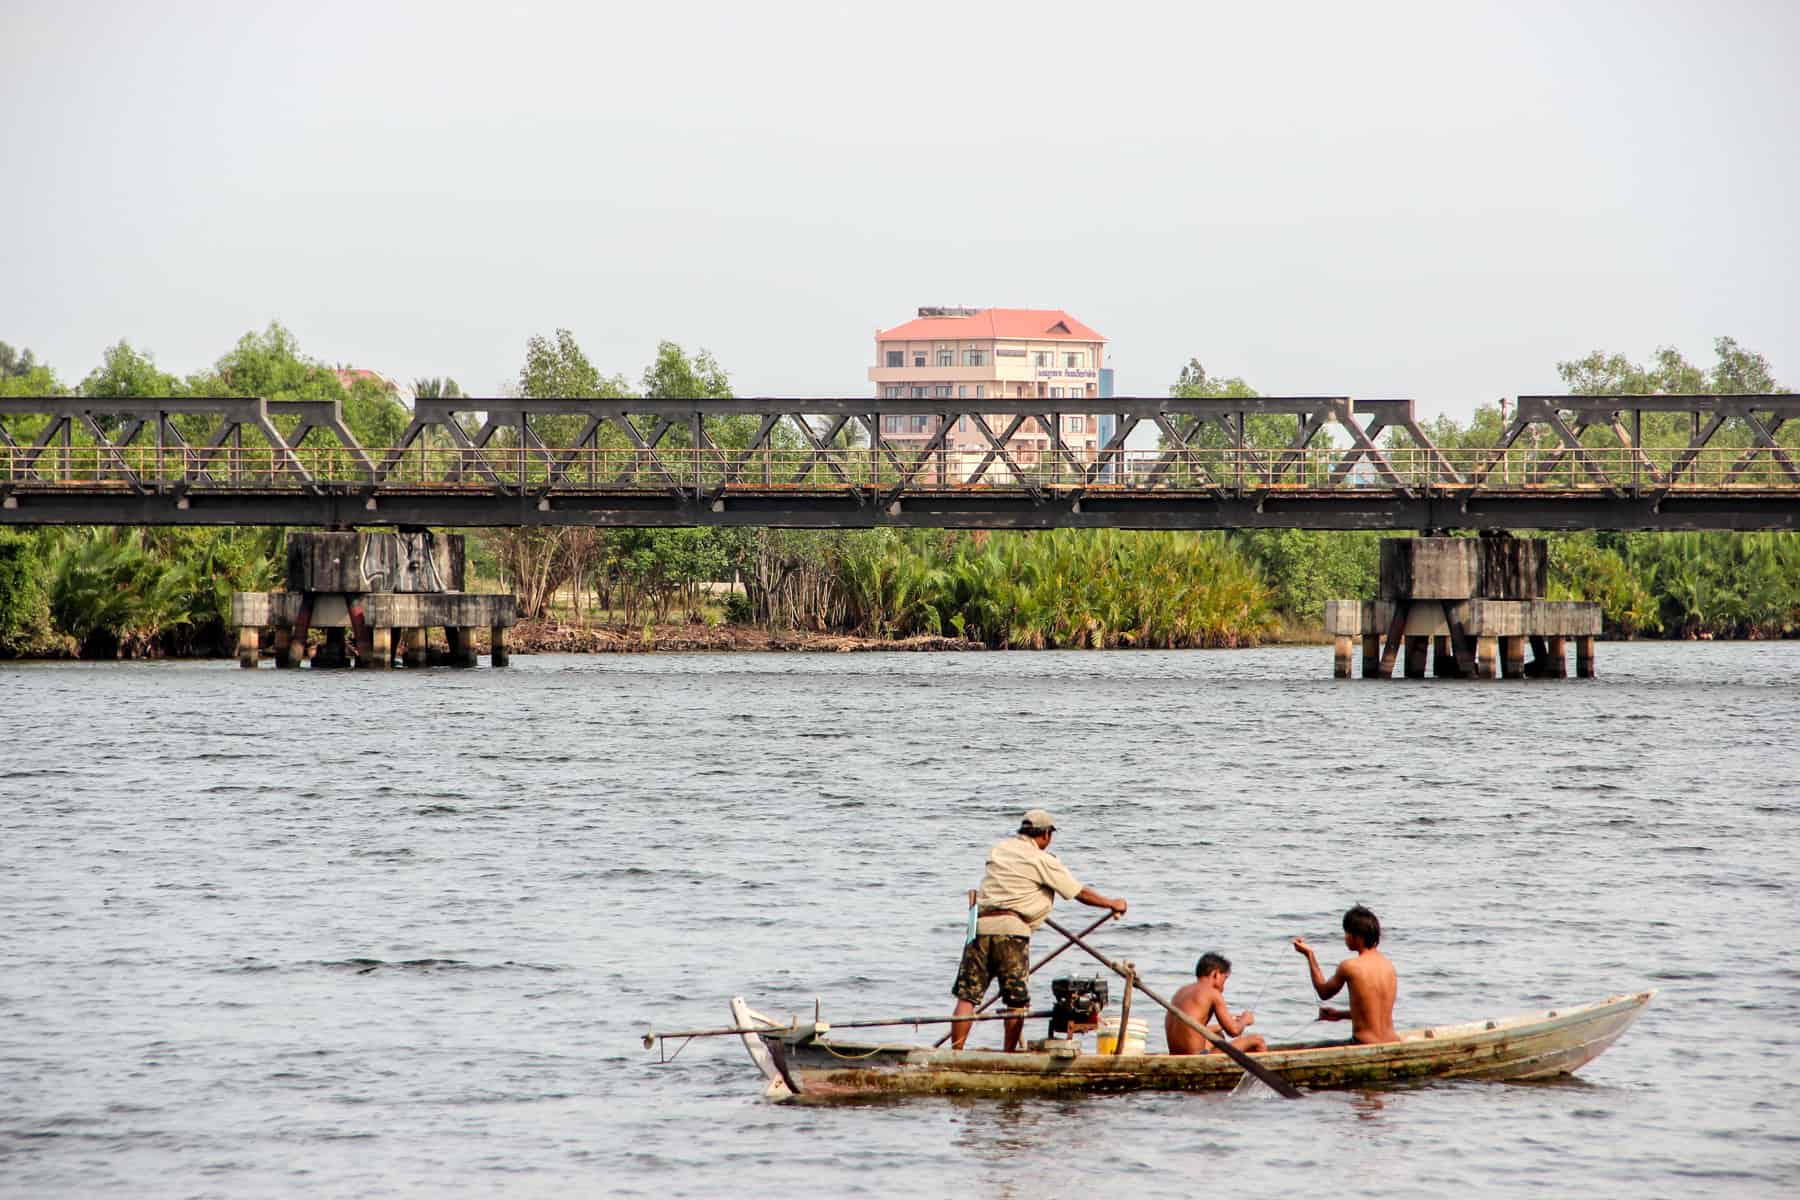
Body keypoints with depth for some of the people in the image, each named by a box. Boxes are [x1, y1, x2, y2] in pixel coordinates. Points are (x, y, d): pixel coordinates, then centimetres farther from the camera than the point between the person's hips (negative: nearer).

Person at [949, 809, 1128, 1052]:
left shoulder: (999, 848, 18)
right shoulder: (1043, 860, 3)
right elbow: (1080, 893, 9)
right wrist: (1112, 903, 25)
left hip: (980, 924, 4)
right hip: (1011, 927, -4)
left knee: (967, 996, 2)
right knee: (1016, 1000, 6)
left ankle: (955, 1053, -8)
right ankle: (1008, 1056, 8)